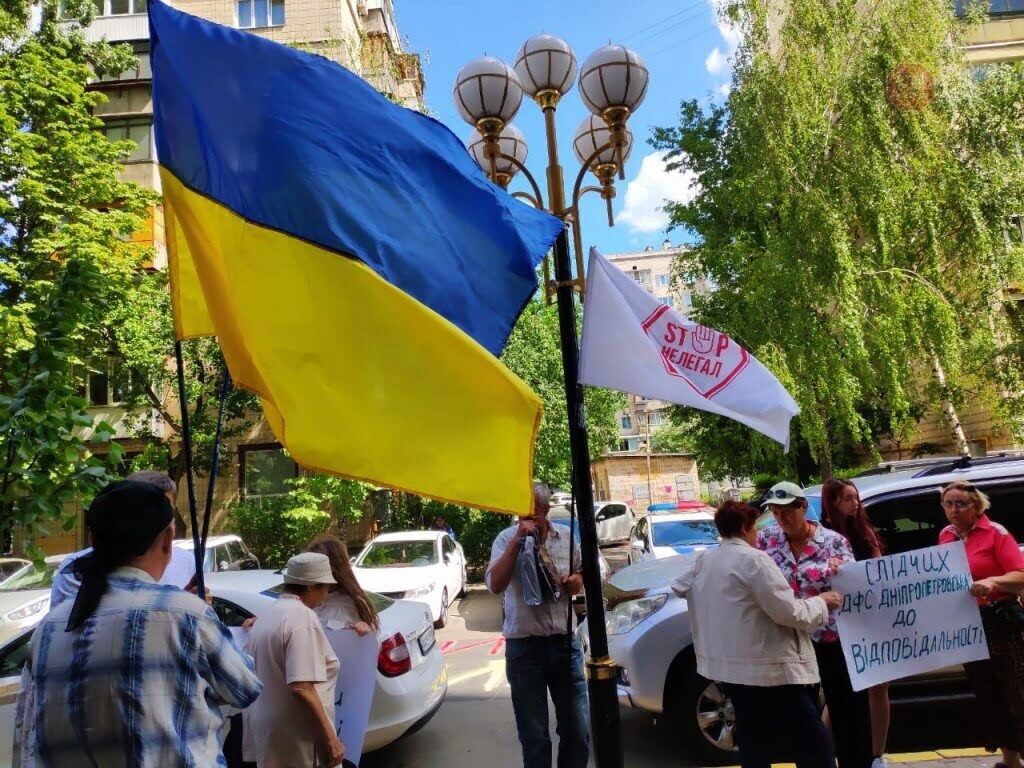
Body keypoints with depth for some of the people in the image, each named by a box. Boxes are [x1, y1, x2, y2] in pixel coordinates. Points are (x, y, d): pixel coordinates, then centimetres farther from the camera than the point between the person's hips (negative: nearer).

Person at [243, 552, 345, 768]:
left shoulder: (266, 616, 11)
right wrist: (330, 739, -20)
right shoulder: (302, 617, -18)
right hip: (295, 742, -9)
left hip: (265, 735, 9)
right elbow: (302, 689, -25)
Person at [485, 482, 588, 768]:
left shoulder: (567, 536, 2)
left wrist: (572, 581, -8)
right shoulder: (507, 538, -7)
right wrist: (517, 541, -24)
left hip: (565, 641, 3)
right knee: (534, 736, 8)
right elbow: (495, 585, -19)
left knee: (577, 730, 12)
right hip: (524, 646, -2)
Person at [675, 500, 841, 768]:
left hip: (730, 668, 8)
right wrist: (821, 602, 1)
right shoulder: (752, 559, -15)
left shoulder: (704, 560, 8)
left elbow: (679, 587, 26)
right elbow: (789, 612, -16)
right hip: (771, 670, -8)